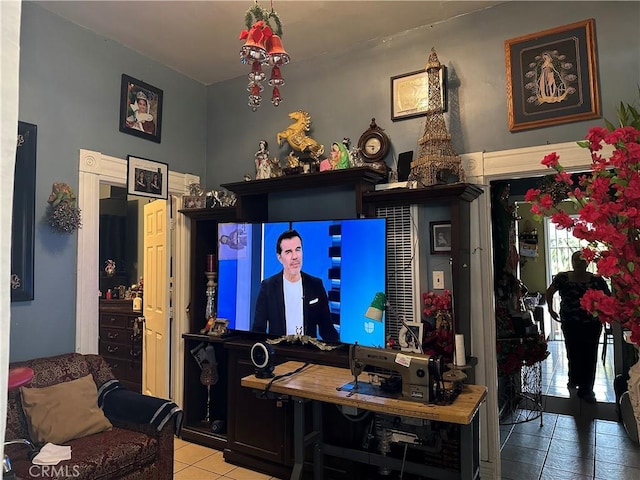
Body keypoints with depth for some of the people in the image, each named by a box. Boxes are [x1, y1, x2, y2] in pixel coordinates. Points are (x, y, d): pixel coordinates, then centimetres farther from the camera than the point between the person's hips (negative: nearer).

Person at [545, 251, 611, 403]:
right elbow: (549, 292, 10)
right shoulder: (562, 278, -4)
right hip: (570, 324, 0)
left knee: (589, 356, 4)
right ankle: (574, 378, 37)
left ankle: (586, 389, 17)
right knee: (573, 352, 11)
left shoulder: (596, 280, -6)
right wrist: (550, 310, 7)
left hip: (591, 324, 0)